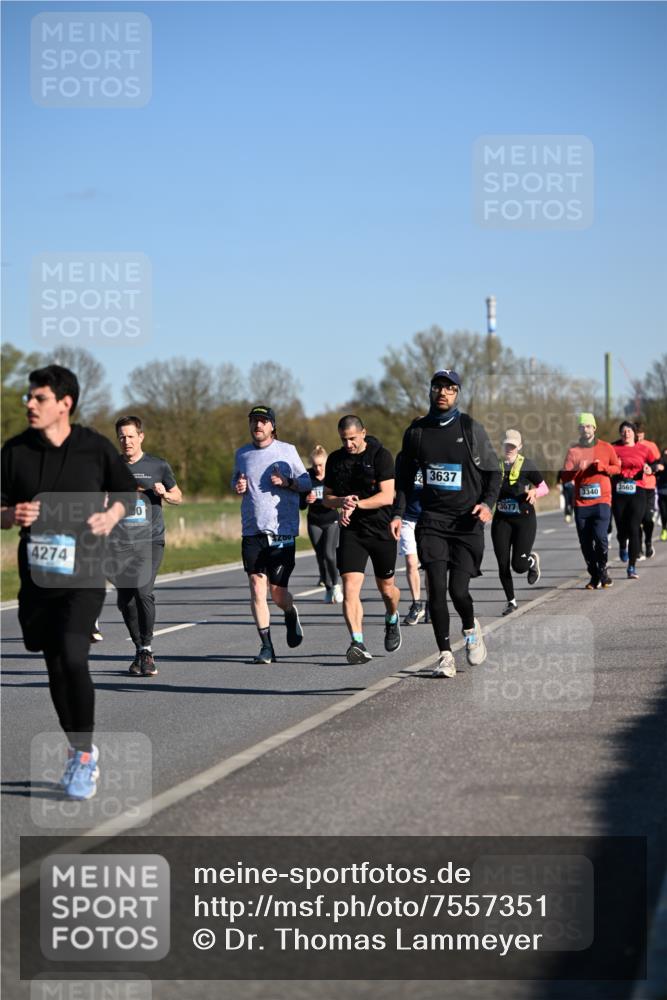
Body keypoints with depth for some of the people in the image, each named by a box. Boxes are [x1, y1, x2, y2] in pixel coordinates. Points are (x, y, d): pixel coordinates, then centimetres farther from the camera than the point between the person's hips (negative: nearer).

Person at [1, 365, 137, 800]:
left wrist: (112, 515, -9)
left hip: (83, 574, -3)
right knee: (55, 666, 9)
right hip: (37, 573, 3)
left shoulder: (96, 448, -4)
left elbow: (126, 491, 12)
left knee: (73, 658, -18)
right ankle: (79, 753, 26)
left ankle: (85, 753, -2)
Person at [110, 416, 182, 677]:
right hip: (119, 542, 2)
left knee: (143, 590, -20)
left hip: (150, 540, -2)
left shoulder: (158, 466, 6)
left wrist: (163, 493, -5)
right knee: (125, 599, 2)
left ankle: (147, 648, -6)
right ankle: (139, 650, 20)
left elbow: (178, 497, 17)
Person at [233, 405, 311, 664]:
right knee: (257, 587, -8)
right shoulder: (242, 454, 11)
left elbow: (307, 482, 7)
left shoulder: (287, 451, 3)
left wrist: (287, 482, -13)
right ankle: (266, 646, -2)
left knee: (277, 589, -1)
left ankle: (291, 615, 34)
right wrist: (238, 486, 3)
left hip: (282, 531, -2)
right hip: (252, 531, 2)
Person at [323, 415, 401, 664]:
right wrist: (342, 502, -10)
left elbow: (387, 496, -14)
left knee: (386, 588, 12)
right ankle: (358, 644, -21)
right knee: (350, 587, -16)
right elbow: (327, 497, 13)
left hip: (381, 529, -2)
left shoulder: (380, 456, -8)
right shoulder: (335, 460, 6)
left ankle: (392, 619, 45)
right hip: (351, 531, 2)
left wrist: (357, 504, -24)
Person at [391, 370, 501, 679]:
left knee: (458, 590, -8)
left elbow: (493, 471, 7)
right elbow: (405, 477, 18)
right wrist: (398, 513, 8)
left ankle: (471, 629, 25)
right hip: (432, 520, 2)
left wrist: (487, 503, -9)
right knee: (436, 589, -8)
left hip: (466, 522, -2)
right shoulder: (416, 431, 8)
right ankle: (445, 655, 0)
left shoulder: (471, 429, 1)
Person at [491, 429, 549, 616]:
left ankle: (533, 560, 29)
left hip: (524, 519, -3)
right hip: (501, 520, 3)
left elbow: (544, 488, 2)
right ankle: (511, 601, 15)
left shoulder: (527, 465, -4)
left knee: (518, 565, -8)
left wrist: (534, 492, -19)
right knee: (503, 564, -1)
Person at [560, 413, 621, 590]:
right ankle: (594, 576, 15)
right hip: (581, 503, 2)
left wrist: (602, 467, -6)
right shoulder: (573, 450, 5)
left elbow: (617, 468, 13)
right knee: (585, 542, 1)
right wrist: (577, 469, -17)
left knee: (600, 537, -16)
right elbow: (564, 477, 2)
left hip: (602, 501, -2)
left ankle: (603, 570, 7)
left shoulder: (606, 447, 6)